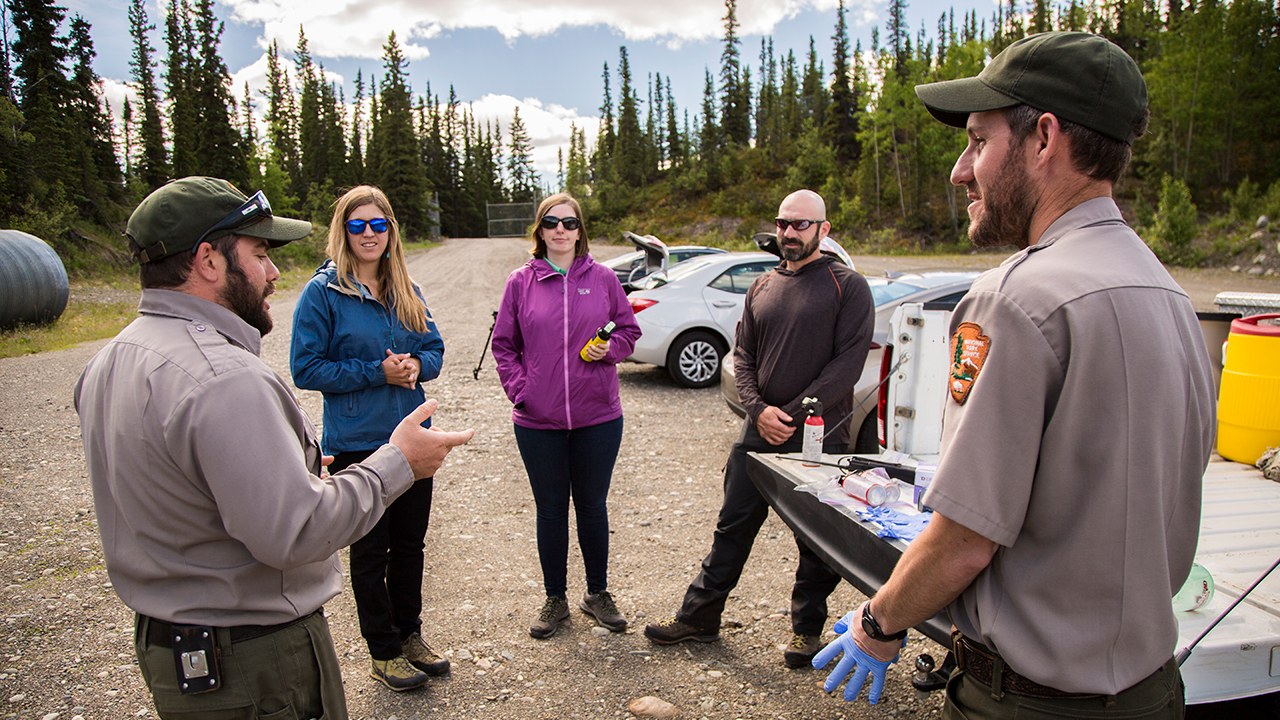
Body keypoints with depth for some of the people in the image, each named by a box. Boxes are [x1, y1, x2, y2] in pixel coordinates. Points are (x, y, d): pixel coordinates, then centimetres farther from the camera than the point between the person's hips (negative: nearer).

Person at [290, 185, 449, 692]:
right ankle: (383, 651, 25)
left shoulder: (405, 290, 7)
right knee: (370, 549, 9)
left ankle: (410, 634, 35)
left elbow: (434, 348, 13)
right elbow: (305, 368, -11)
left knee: (410, 543, 16)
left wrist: (417, 365, -10)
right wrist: (377, 372, -19)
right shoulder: (323, 292, -8)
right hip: (357, 443, -5)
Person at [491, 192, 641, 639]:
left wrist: (608, 350, -11)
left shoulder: (603, 279, 3)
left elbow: (628, 330, 10)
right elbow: (504, 345, 6)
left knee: (592, 506, 12)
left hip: (598, 417, 0)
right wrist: (519, 389, -6)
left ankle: (598, 594, 30)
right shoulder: (521, 282, 3)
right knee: (551, 510, 10)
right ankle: (555, 600, 27)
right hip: (538, 421, 0)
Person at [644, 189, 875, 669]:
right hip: (759, 430, 4)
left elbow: (848, 362, -11)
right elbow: (743, 355, 11)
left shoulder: (847, 286, -4)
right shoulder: (762, 287, 12)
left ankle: (807, 629, 27)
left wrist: (794, 414, -15)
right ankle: (699, 617, 22)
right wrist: (758, 409, -6)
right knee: (733, 526, 10)